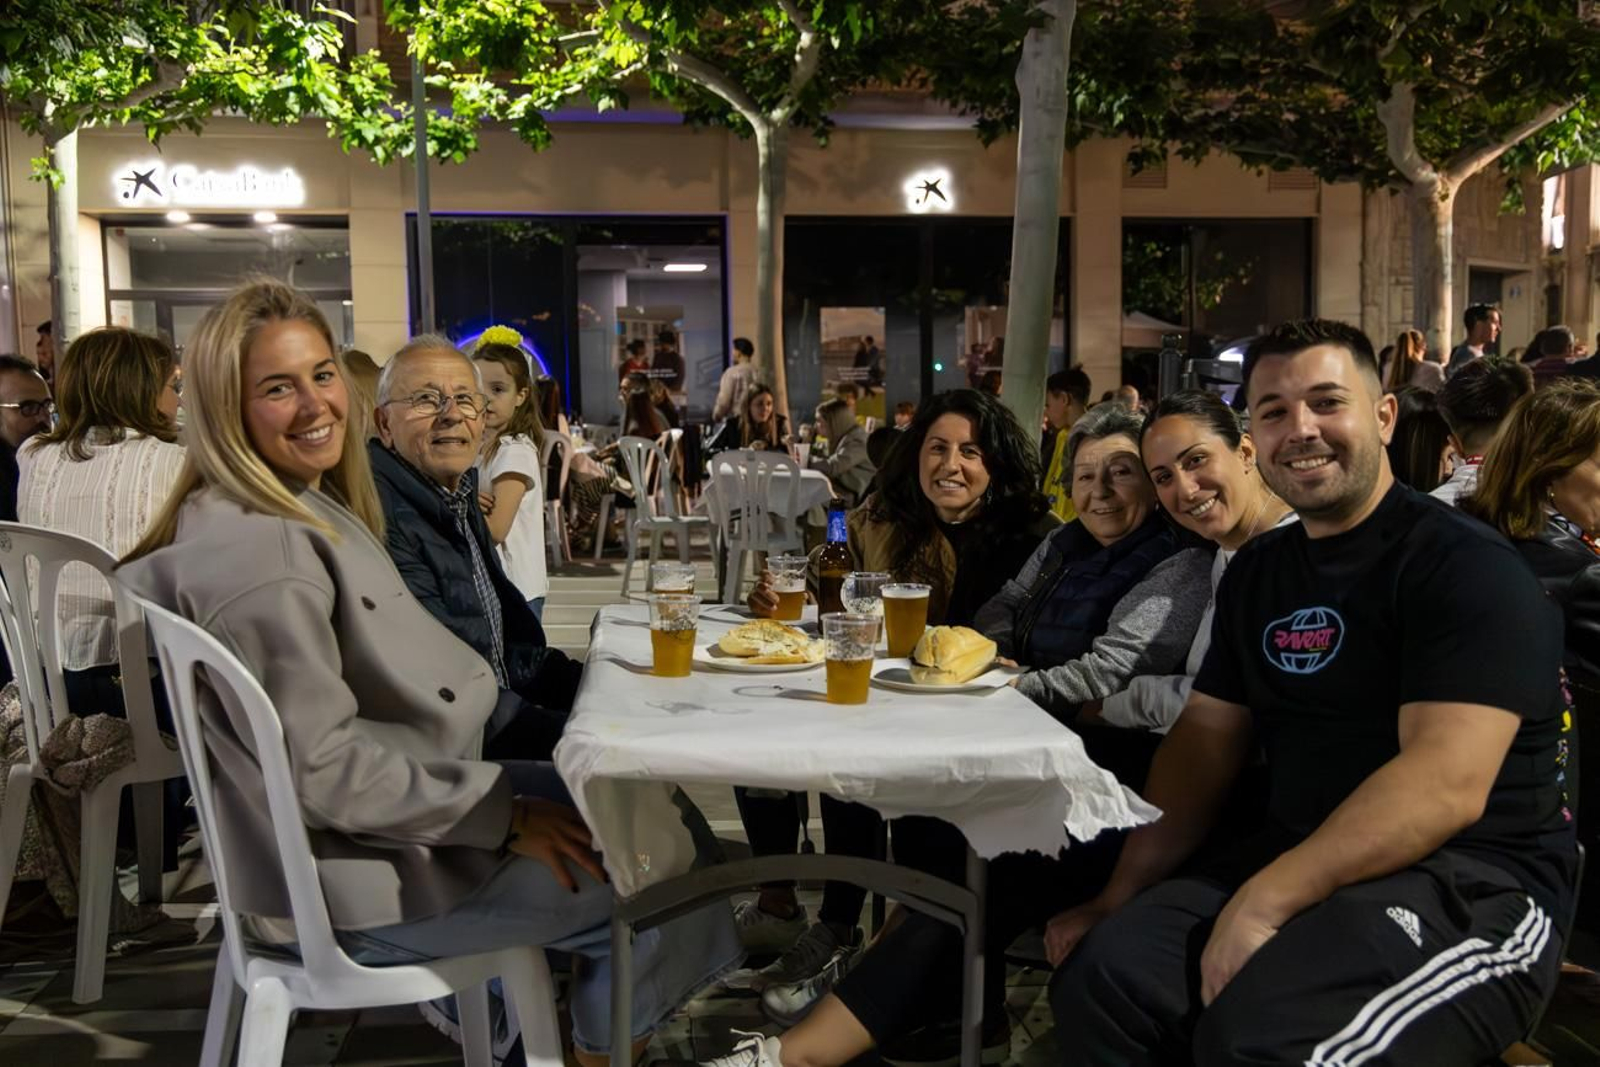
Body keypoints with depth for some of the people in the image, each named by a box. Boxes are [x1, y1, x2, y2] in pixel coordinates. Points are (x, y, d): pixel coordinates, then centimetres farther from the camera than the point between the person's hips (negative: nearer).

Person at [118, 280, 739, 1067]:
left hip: (383, 808, 10)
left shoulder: (310, 506, 7)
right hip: (350, 882, -10)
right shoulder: (256, 554, -26)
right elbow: (320, 770, -26)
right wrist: (503, 815, -20)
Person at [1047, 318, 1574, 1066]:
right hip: (1298, 866, 6)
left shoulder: (1467, 566, -11)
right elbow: (1204, 740, 12)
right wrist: (1121, 892, 0)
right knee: (1104, 973, -16)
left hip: (1472, 882, -6)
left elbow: (1446, 784, -22)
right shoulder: (1255, 570, 12)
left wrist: (1264, 901, -27)